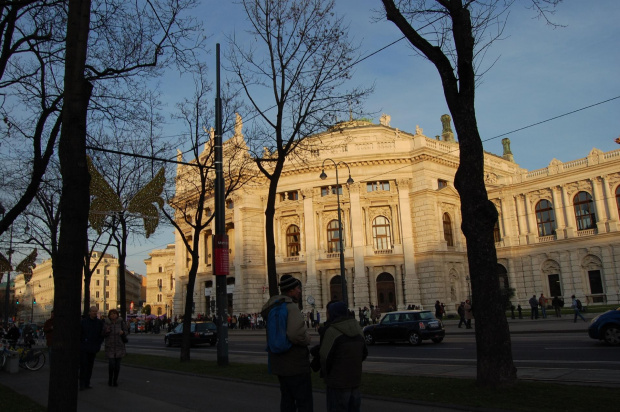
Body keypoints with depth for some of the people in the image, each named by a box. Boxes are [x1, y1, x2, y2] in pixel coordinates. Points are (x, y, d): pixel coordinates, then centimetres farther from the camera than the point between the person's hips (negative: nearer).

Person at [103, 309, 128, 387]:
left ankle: (115, 380, 18)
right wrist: (107, 331, -18)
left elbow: (126, 332, 2)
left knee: (117, 364, 4)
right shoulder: (106, 323, -3)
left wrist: (122, 332, -20)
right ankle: (110, 379, 13)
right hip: (110, 346, -1)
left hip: (119, 345, 1)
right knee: (111, 364, -10)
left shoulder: (121, 322, -3)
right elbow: (104, 334, 4)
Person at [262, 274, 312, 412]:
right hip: (295, 364, -9)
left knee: (287, 400, 18)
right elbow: (296, 333, -34)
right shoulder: (292, 307, -20)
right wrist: (307, 339, -14)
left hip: (280, 363, 9)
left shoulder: (273, 307, 7)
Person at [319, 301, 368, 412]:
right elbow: (364, 353, 14)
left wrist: (327, 375, 2)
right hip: (355, 381, 7)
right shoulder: (357, 329, 6)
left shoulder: (332, 331, -16)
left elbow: (325, 358, -14)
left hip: (337, 383, -6)